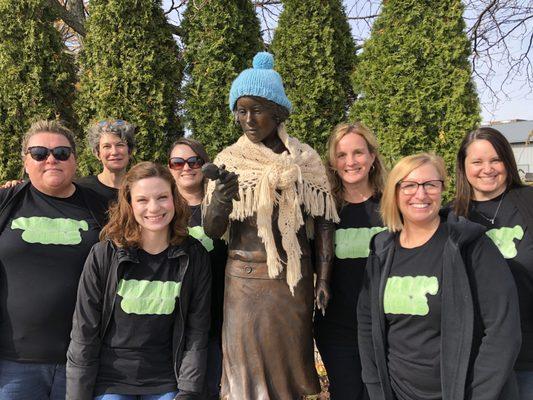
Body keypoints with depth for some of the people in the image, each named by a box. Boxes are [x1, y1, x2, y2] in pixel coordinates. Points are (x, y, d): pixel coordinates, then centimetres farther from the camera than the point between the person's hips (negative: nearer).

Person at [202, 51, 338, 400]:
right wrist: (219, 203, -23)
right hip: (245, 279, 0)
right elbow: (212, 231, -3)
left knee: (289, 363, 10)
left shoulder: (305, 159, 0)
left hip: (294, 280, 1)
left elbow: (323, 223, 3)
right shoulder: (229, 160, 0)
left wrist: (323, 280, -3)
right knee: (247, 367, 5)